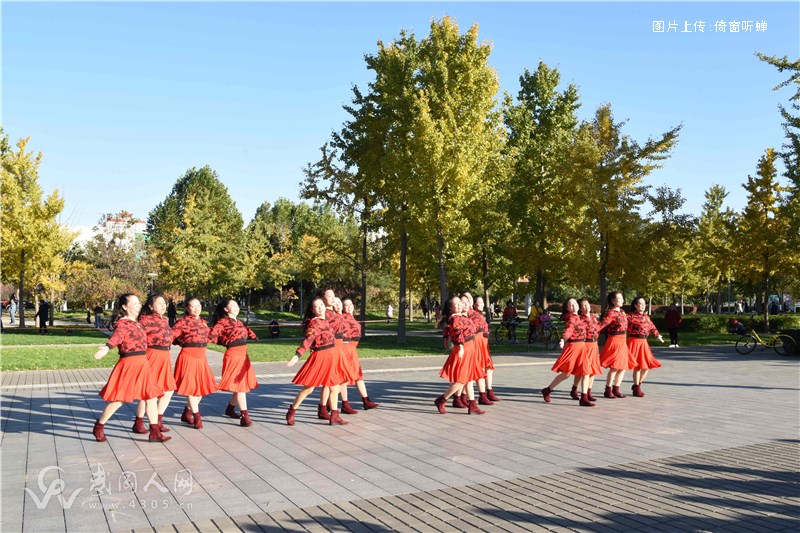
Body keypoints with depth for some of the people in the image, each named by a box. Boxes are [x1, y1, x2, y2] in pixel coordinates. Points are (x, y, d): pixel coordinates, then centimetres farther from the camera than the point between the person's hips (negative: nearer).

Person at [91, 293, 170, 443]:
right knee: (119, 399, 0)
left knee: (151, 397, 6)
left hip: (142, 365, 8)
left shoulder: (135, 323, 14)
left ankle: (155, 432, 11)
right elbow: (117, 336, -31)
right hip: (128, 364, -8)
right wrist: (106, 348, -48)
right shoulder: (122, 323, -12)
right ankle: (99, 427, 22)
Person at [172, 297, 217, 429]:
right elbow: (171, 335, -15)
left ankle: (187, 413, 29)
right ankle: (197, 416, 10)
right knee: (191, 386, -1)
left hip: (201, 357, 7)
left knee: (202, 387, 12)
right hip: (188, 356, -7)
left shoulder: (203, 322, 13)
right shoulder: (183, 322, -9)